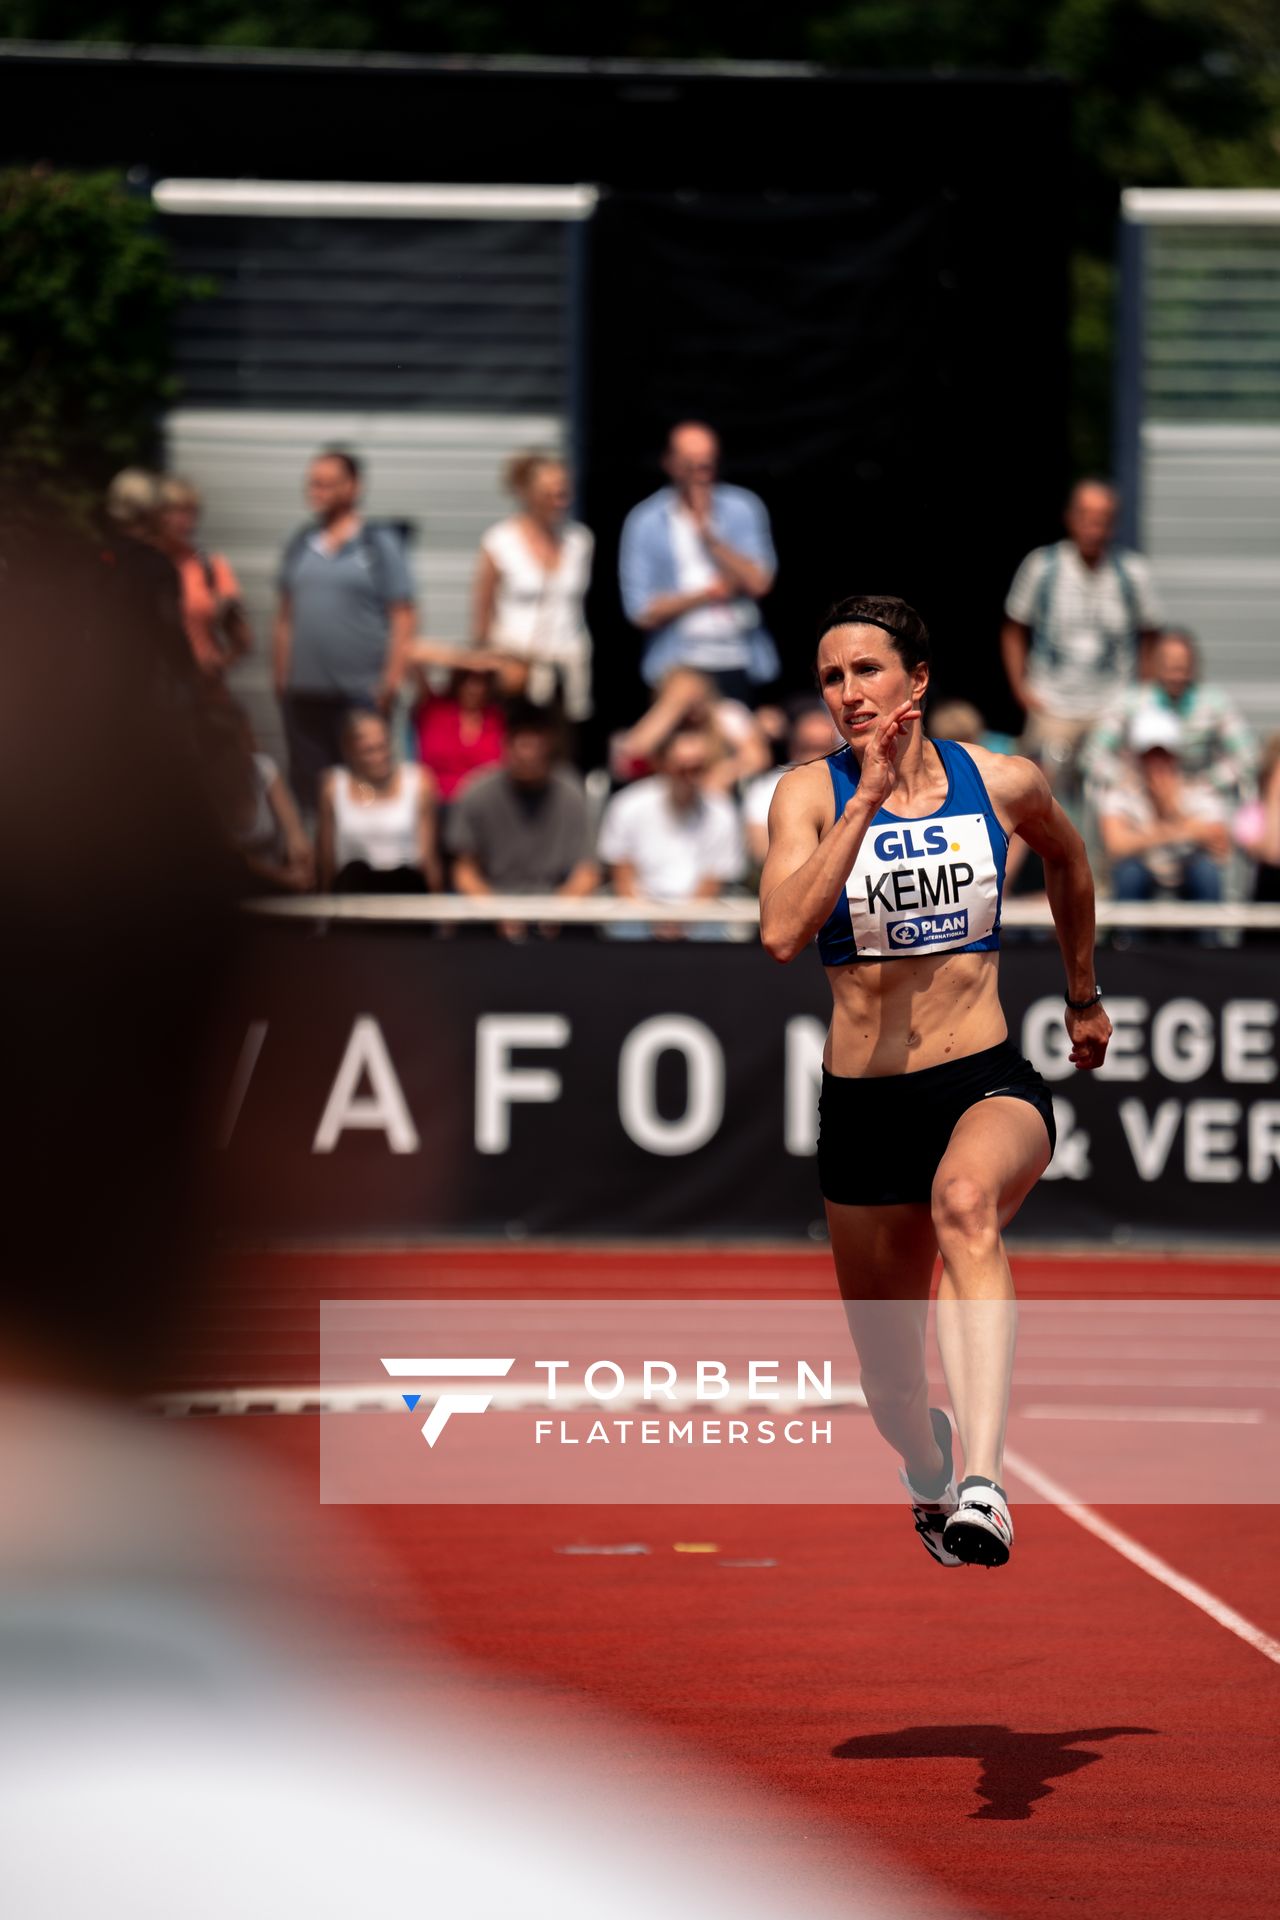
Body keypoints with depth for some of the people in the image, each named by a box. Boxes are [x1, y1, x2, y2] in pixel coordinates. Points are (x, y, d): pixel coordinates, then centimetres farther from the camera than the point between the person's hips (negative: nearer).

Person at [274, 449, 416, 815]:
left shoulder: (379, 544, 1)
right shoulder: (300, 546, 13)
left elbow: (402, 617, -3)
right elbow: (286, 616, 16)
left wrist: (391, 678, -10)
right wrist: (281, 675, 9)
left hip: (361, 690, -4)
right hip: (305, 692, 4)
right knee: (307, 786, 6)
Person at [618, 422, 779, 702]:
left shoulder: (743, 509, 4)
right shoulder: (645, 522, 1)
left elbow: (759, 583, -7)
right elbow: (642, 613, -4)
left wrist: (709, 535, -10)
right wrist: (708, 593, -4)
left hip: (739, 668, 1)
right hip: (678, 668, -1)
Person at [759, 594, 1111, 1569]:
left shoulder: (1003, 783, 1)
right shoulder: (811, 793, -3)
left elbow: (1068, 859, 25)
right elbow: (783, 933, -20)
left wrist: (1084, 995, 34)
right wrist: (868, 798, -21)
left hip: (991, 1085, -2)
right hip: (864, 1101, 2)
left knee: (965, 1200, -38)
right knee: (888, 1370, 12)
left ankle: (984, 1487, -49)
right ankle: (930, 1479, 49)